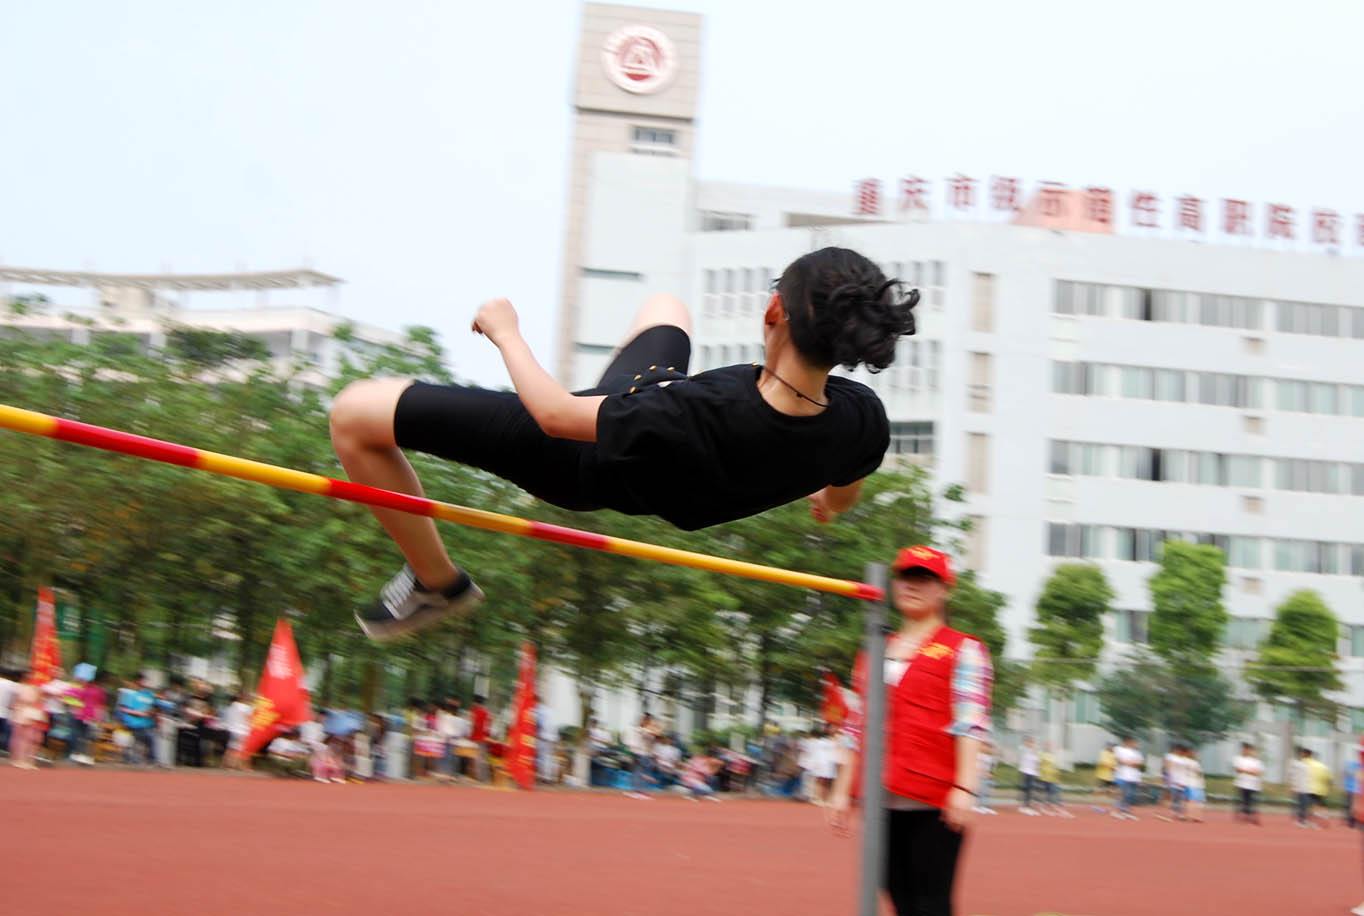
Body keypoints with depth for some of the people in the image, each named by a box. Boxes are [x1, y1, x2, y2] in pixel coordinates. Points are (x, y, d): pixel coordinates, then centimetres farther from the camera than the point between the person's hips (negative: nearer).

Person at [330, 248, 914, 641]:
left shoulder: (692, 417, -46)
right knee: (664, 307, 36)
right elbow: (841, 496, -3)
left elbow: (554, 414, -29)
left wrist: (505, 332, -10)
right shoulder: (862, 420, -30)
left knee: (355, 414, -2)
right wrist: (825, 501, 22)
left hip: (577, 461, -6)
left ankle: (436, 583, 18)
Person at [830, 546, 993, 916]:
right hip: (883, 799, 6)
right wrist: (842, 789, 17)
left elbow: (971, 724, -7)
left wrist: (965, 788, -17)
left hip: (935, 801, -6)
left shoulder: (963, 650, 3)